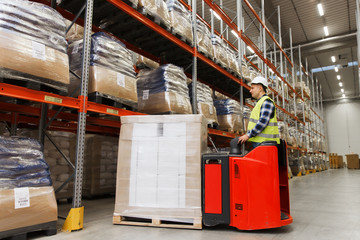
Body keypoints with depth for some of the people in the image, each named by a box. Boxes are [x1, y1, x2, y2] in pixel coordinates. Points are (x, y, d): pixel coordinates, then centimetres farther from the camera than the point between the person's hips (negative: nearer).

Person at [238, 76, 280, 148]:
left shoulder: (266, 102, -9)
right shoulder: (260, 102, 23)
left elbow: (263, 122, -20)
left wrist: (248, 135, -19)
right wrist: (248, 135, 16)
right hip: (259, 142, 10)